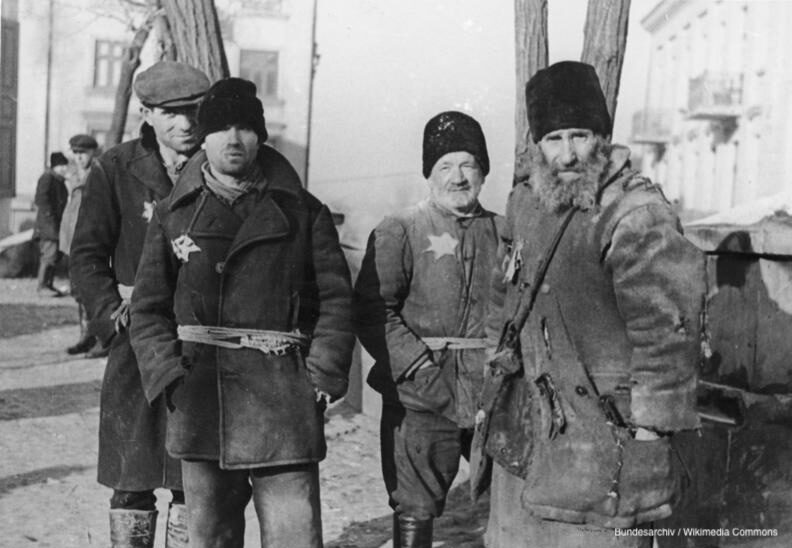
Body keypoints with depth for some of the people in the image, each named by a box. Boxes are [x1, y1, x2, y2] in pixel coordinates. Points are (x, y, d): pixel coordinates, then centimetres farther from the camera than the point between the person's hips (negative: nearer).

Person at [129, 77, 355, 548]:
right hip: (200, 401, 2)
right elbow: (148, 309, 8)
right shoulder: (174, 214, 9)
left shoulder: (302, 211, 7)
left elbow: (336, 299, 5)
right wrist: (171, 379, -5)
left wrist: (322, 379, -5)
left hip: (284, 402, -1)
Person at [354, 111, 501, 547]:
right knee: (414, 511, 2)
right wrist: (419, 367, -16)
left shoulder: (503, 233, 11)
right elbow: (372, 311, -7)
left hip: (494, 396, 4)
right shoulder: (399, 232, -1)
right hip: (422, 399, -3)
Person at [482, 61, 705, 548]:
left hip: (604, 420, -7)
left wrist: (652, 424, -19)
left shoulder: (637, 212, -17)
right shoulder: (525, 202, 8)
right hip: (525, 421, 7)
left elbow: (667, 324, -20)